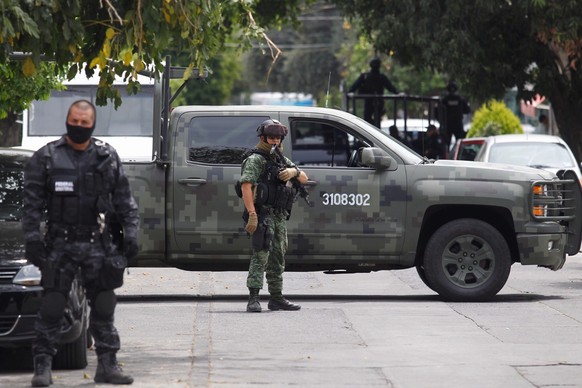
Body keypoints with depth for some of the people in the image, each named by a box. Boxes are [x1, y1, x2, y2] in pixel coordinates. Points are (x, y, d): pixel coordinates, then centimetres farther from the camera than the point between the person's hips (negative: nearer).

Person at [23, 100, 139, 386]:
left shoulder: (107, 157, 8)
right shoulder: (46, 158, 1)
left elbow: (124, 200, 12)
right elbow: (32, 203, -1)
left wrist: (130, 233, 4)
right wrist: (32, 239, -8)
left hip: (98, 244, 2)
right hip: (60, 245, -2)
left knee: (103, 308, 5)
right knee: (51, 308, -4)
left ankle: (107, 364, 13)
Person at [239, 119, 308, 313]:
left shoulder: (282, 160, 20)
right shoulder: (255, 160, -6)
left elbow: (304, 179, 18)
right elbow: (246, 186, -18)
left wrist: (293, 171, -7)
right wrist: (252, 214, -28)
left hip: (280, 216, 8)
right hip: (263, 214, -8)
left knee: (278, 257, 13)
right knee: (261, 254, -17)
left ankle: (277, 298, 22)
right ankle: (253, 299, -22)